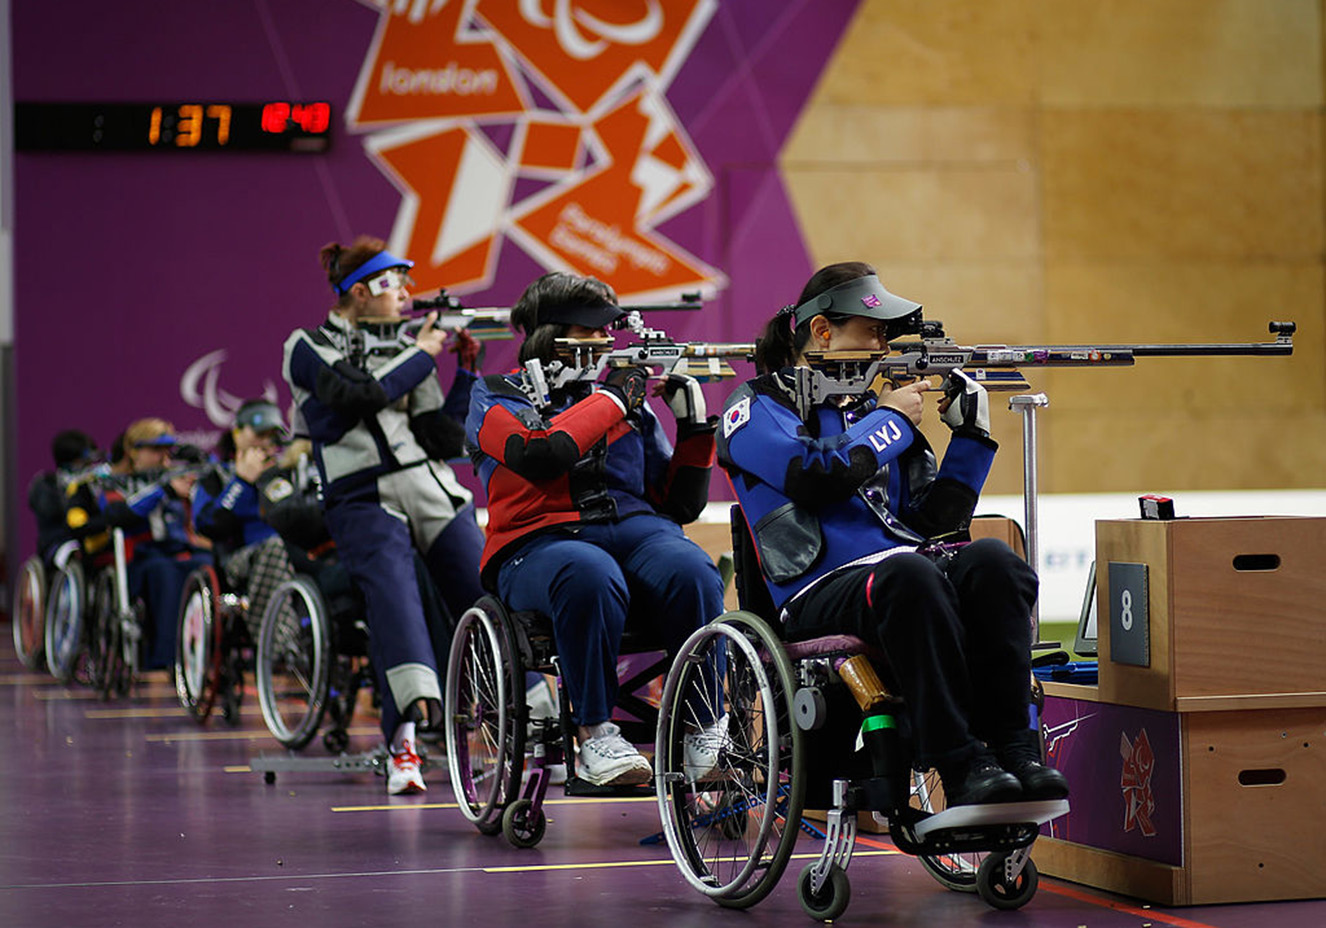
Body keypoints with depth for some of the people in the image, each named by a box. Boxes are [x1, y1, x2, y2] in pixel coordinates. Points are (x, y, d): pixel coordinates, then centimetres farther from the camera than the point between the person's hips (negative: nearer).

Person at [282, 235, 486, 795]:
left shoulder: (402, 350, 19)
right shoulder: (309, 349, 6)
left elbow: (447, 440, 12)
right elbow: (364, 393, -14)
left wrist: (466, 369, 4)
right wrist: (424, 352, -2)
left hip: (436, 494, 6)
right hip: (365, 501, -5)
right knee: (393, 596, -29)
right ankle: (406, 739, -44)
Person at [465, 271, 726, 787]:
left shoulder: (628, 399, 23)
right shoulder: (497, 398, 10)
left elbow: (680, 505, 21)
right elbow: (541, 455, -14)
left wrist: (694, 422, 8)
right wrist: (614, 398, -4)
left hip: (633, 527, 4)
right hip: (536, 545, -4)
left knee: (690, 570, -31)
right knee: (590, 576, -40)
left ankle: (707, 735, -22)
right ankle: (594, 737, -29)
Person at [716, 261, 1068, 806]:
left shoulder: (872, 408, 27)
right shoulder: (757, 409, 9)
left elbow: (934, 522, 22)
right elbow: (818, 476, -13)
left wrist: (970, 432, 13)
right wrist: (892, 419, 1)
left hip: (908, 567, 6)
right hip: (825, 593, -6)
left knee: (991, 561, -27)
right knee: (908, 574, -39)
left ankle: (1013, 750, -31)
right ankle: (960, 770, -37)